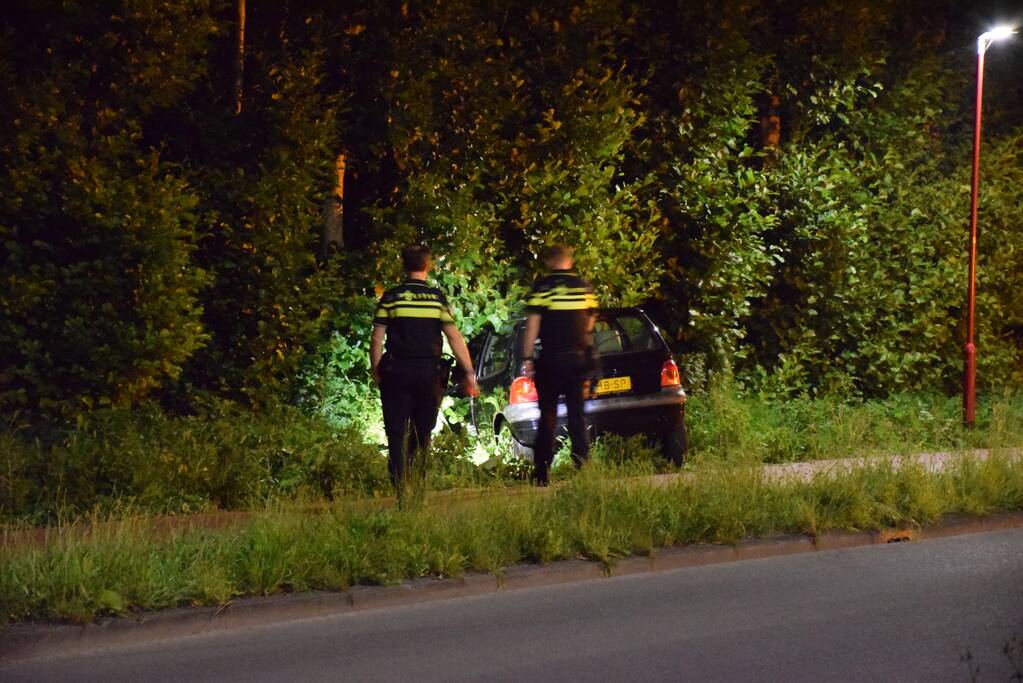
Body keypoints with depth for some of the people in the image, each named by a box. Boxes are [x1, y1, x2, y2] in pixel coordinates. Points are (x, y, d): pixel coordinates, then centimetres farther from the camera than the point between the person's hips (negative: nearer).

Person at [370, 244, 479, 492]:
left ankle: (400, 489, -11)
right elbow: (454, 336, -3)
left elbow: (377, 339, -2)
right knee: (422, 436, 13)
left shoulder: (391, 297, 0)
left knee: (396, 436, 0)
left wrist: (376, 374, 7)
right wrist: (469, 373, 0)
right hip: (429, 373, 1)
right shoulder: (437, 297, 1)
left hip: (396, 372, -1)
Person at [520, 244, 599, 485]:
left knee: (547, 416, 3)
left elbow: (532, 324, -8)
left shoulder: (542, 286, -4)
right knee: (577, 414, 7)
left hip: (551, 357, -3)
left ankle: (542, 473, 2)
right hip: (579, 356, 3)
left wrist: (527, 359, -6)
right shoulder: (584, 286, 8)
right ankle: (582, 467, -2)